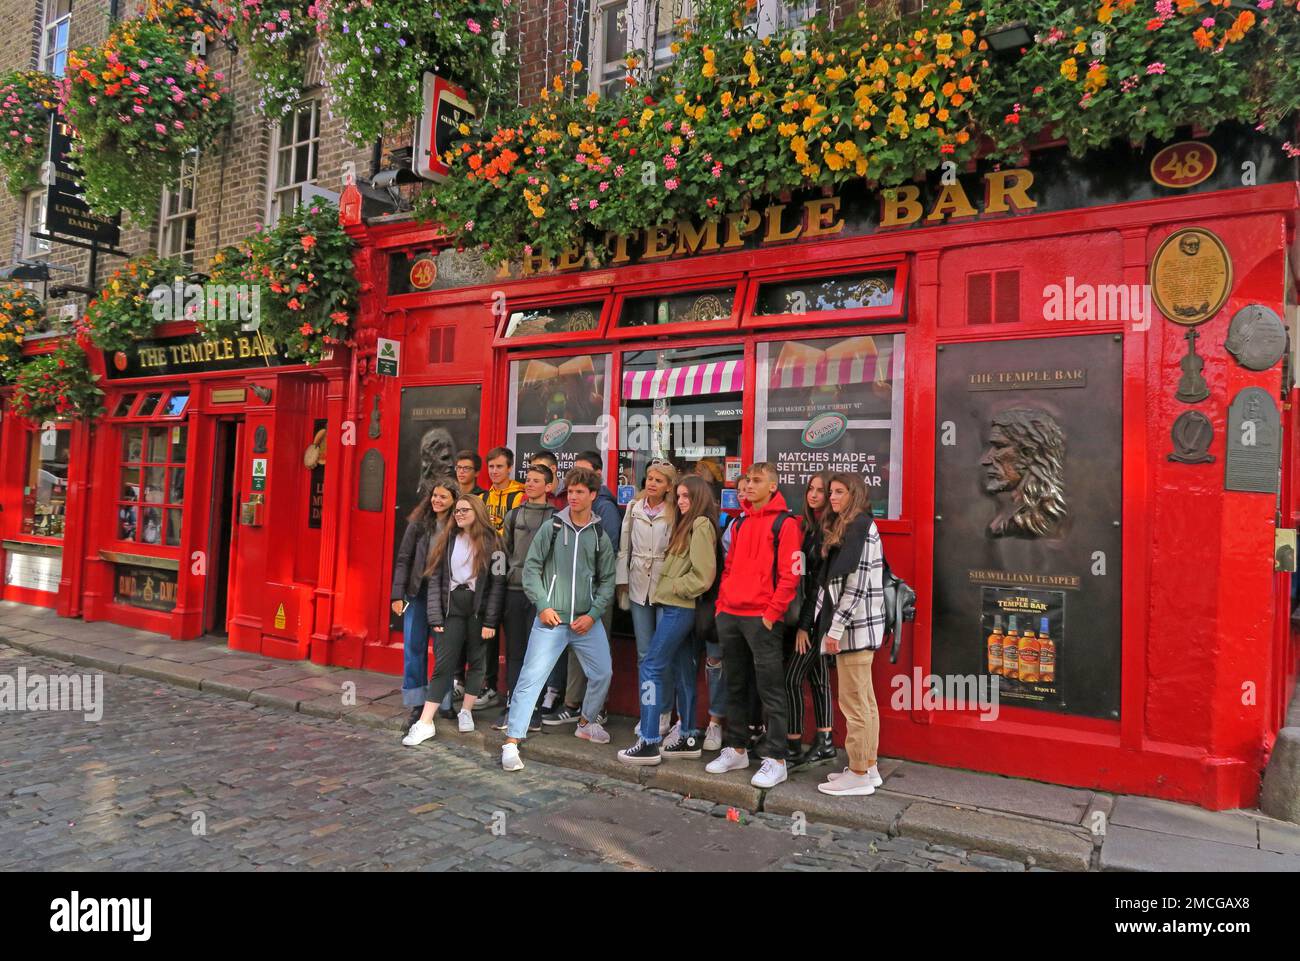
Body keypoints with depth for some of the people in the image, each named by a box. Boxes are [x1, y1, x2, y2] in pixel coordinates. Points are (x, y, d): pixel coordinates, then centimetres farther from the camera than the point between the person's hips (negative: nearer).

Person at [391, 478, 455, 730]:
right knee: (414, 647, 1)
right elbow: (403, 560, 3)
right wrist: (398, 594, -3)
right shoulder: (418, 524, 2)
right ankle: (417, 705, 9)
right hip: (418, 593, 2)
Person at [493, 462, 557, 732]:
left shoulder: (556, 517, 1)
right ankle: (512, 707, 14)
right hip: (514, 589, 3)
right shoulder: (514, 515, 13)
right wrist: (502, 581, 8)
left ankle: (533, 710, 9)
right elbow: (505, 551, 15)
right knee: (513, 651, 6)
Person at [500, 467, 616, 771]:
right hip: (551, 619, -3)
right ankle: (511, 743, -2)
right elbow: (531, 568, 0)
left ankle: (587, 723, 37)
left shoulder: (600, 536, 6)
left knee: (602, 674, 11)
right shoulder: (551, 528, 0)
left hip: (587, 620, 3)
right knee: (531, 678, -9)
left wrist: (593, 614, -5)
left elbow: (607, 580, 7)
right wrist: (543, 606, -9)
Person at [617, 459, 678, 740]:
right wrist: (622, 582, 8)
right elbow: (624, 547, 10)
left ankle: (664, 713, 14)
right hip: (639, 587, 4)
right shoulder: (633, 508, 6)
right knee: (644, 654, 9)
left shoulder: (675, 514, -5)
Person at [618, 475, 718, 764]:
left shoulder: (701, 525, -12)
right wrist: (668, 587, 5)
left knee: (651, 667, -8)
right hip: (676, 607, 10)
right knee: (682, 669, 13)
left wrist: (673, 587, -10)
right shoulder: (687, 525, 18)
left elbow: (703, 575, -18)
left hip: (679, 608, -10)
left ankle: (648, 742, -5)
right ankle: (689, 737, 21)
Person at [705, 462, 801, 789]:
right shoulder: (741, 523, 17)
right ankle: (737, 750, 25)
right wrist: (722, 604, 13)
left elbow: (789, 573, -11)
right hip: (730, 615, 7)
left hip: (762, 618, -7)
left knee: (769, 689, -2)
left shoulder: (785, 523, -5)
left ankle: (775, 760, 6)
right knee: (736, 686, 14)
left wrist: (772, 613, -15)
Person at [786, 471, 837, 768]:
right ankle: (824, 743, 25)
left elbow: (822, 580, -17)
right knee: (817, 676, 15)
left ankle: (793, 748, 4)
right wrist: (804, 619, 7)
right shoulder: (810, 525, 11)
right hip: (812, 612, 9)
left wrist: (804, 624, -17)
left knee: (791, 677, -6)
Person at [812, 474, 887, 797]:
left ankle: (858, 775, 4)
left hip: (856, 625, -10)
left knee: (854, 703, -4)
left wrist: (836, 628, -19)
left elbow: (857, 583, -19)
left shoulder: (860, 527, -12)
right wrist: (834, 624, 14)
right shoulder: (849, 528, 18)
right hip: (858, 626, 10)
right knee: (864, 701, 15)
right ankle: (868, 767, 24)